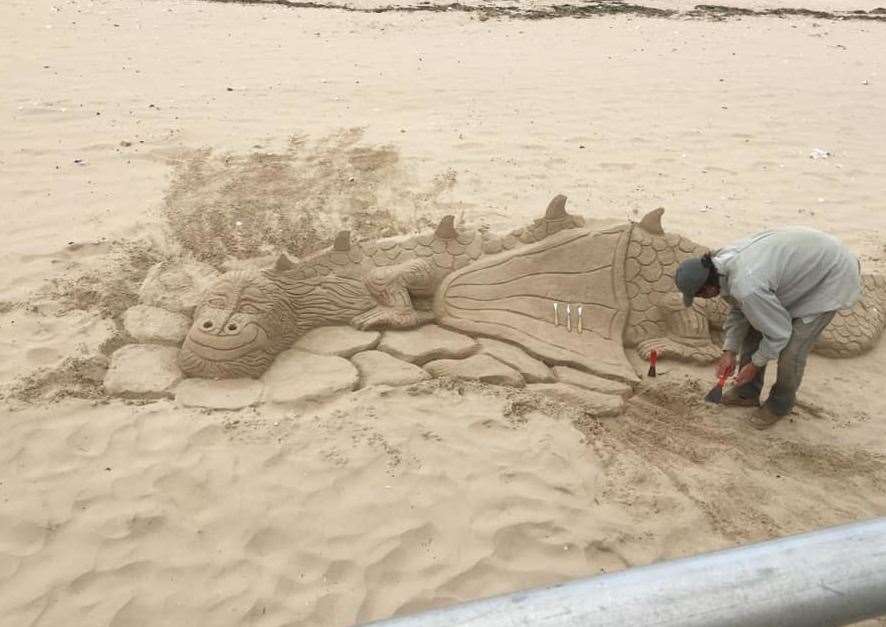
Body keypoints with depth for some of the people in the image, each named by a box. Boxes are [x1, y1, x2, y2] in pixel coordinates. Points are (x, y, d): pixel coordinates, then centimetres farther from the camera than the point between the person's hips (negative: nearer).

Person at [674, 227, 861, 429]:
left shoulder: (746, 288, -39)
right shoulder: (722, 260, -12)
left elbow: (778, 332, -23)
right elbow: (738, 310, 4)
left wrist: (755, 364, -9)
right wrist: (729, 352, 0)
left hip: (831, 278, -9)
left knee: (791, 350, -9)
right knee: (753, 329, 10)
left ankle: (780, 405, 18)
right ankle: (746, 393, 27)